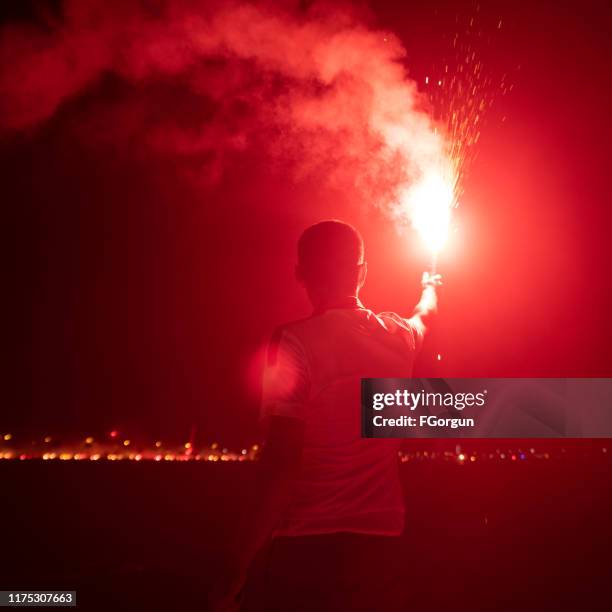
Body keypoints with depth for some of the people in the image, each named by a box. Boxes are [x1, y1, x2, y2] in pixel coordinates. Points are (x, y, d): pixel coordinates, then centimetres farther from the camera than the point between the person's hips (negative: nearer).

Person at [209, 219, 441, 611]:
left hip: (309, 549, -5)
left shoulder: (296, 343, -16)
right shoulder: (399, 336, 3)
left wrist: (233, 575, -14)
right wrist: (430, 288, 51)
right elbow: (425, 314, 28)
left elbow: (280, 468, -20)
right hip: (382, 546, 6)